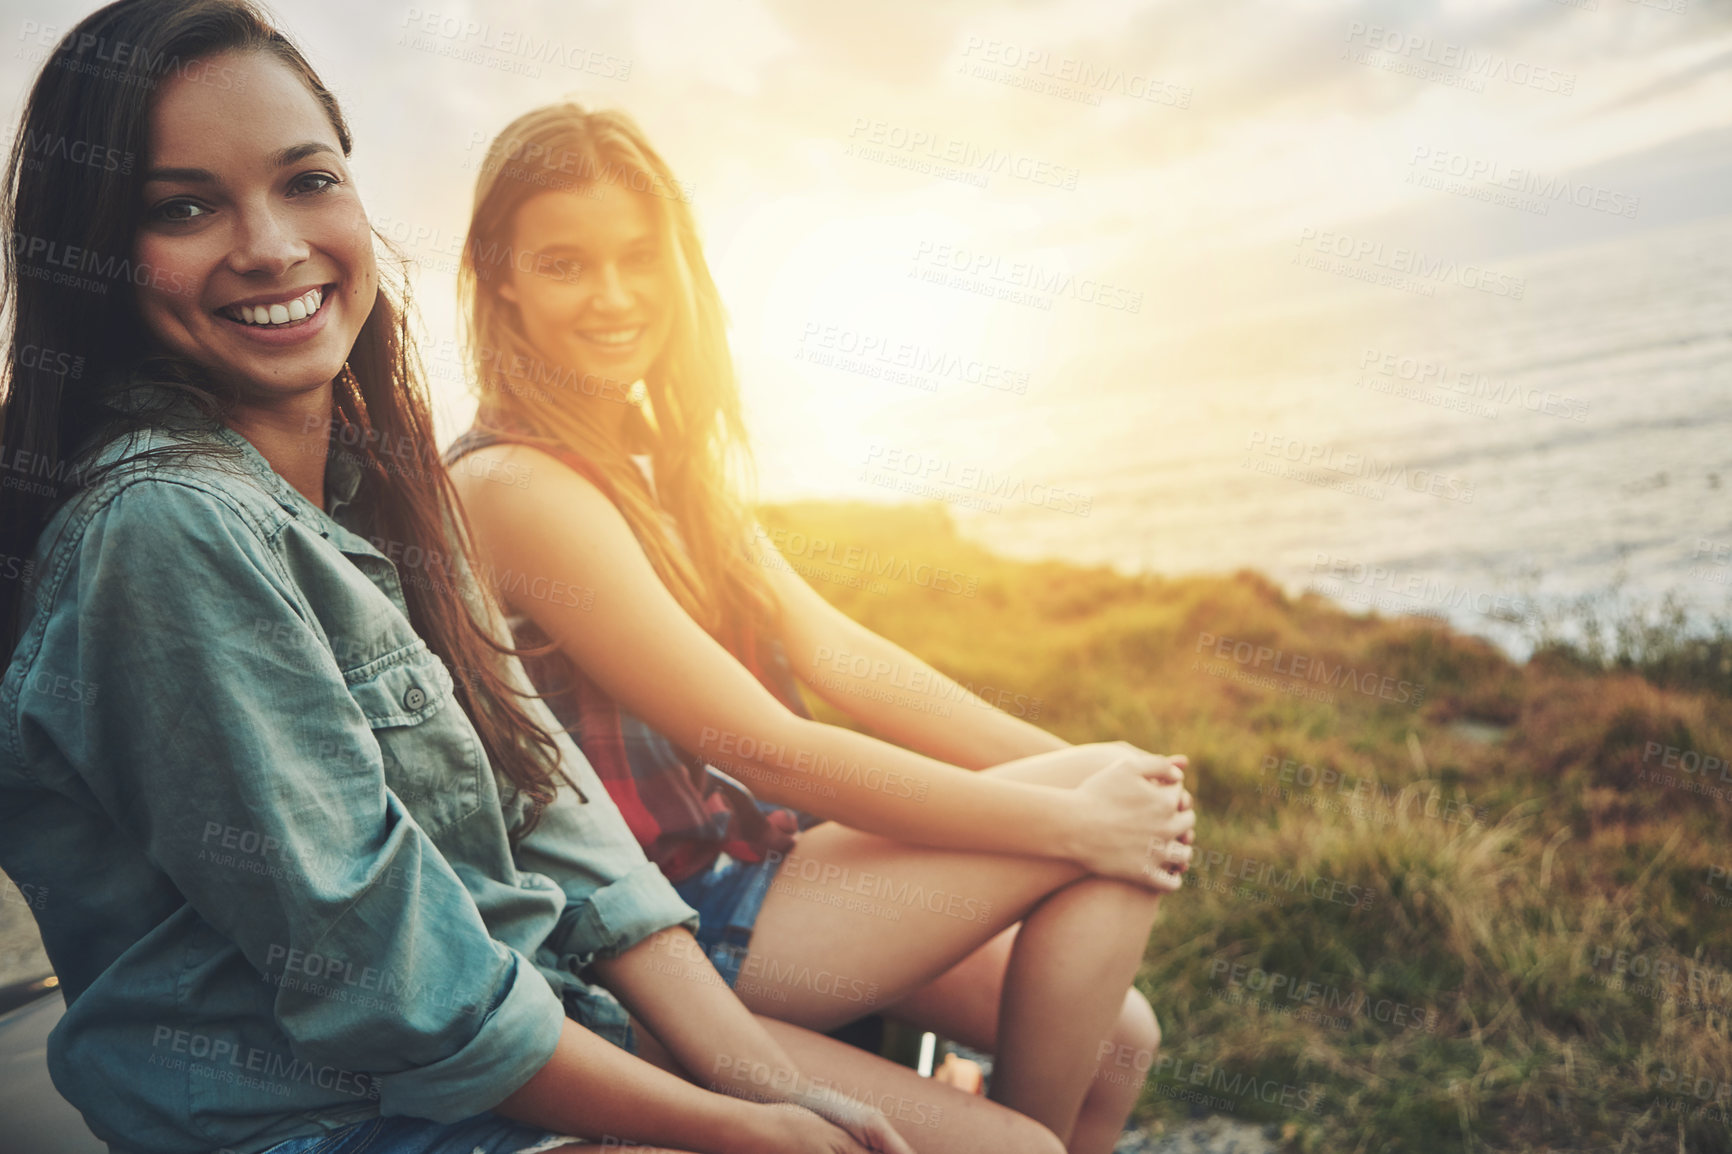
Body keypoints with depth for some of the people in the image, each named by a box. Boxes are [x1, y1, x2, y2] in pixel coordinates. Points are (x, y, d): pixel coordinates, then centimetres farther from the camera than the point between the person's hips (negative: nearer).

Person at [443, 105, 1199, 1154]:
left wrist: (1073, 761, -7)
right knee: (1106, 839, -12)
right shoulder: (514, 487, -18)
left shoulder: (666, 459, 10)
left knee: (1118, 1041, -1)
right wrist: (1068, 814, -17)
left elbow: (837, 653, 4)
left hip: (752, 865, 7)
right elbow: (769, 749, -21)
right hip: (668, 930, -7)